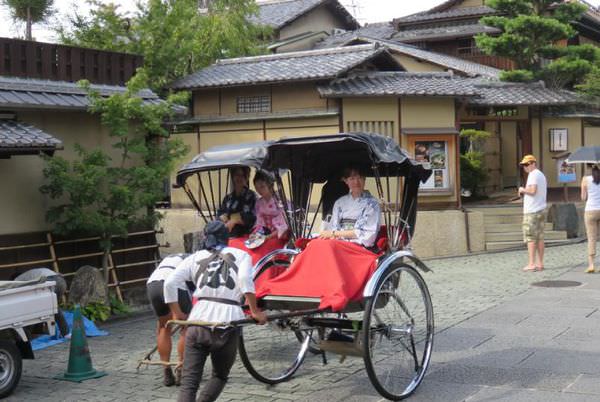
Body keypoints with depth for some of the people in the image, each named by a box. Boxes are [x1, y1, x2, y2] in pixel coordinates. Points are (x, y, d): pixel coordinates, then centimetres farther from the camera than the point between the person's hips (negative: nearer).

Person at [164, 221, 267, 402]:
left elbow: (169, 284, 5)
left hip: (199, 321, 1)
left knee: (189, 381, 1)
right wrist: (255, 312, -2)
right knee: (219, 376, 20)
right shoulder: (240, 255, 14)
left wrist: (178, 314, 14)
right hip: (227, 323, 0)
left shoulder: (195, 258, 16)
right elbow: (245, 279, -6)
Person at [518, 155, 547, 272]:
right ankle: (540, 263, 11)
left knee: (530, 238, -6)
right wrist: (524, 193, 15)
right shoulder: (541, 175, 19)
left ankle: (531, 264, -8)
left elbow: (532, 190, -24)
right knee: (539, 237, 9)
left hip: (532, 211, -9)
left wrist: (523, 190, -7)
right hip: (541, 209, 9)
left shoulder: (533, 174, -12)